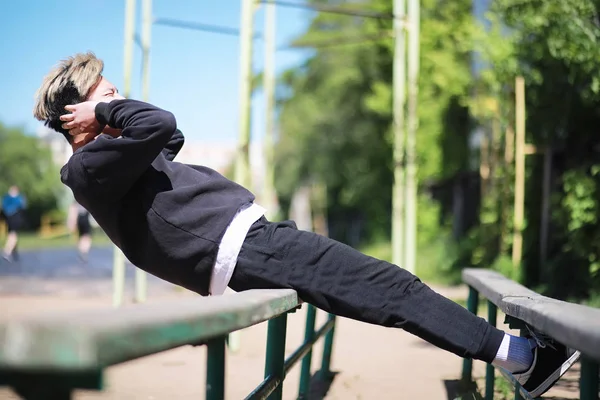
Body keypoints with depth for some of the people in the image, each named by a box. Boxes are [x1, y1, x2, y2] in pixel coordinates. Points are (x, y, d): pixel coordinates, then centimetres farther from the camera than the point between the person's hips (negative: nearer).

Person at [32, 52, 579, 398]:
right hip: (241, 250, -10)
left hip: (247, 237, 10)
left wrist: (106, 110, 24)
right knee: (388, 287, -11)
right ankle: (520, 354, -6)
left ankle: (519, 355, 10)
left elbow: (170, 138, 38)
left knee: (385, 283, 7)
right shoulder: (91, 167, -7)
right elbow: (158, 124, -23)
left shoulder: (106, 160, 22)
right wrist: (108, 111, -4)